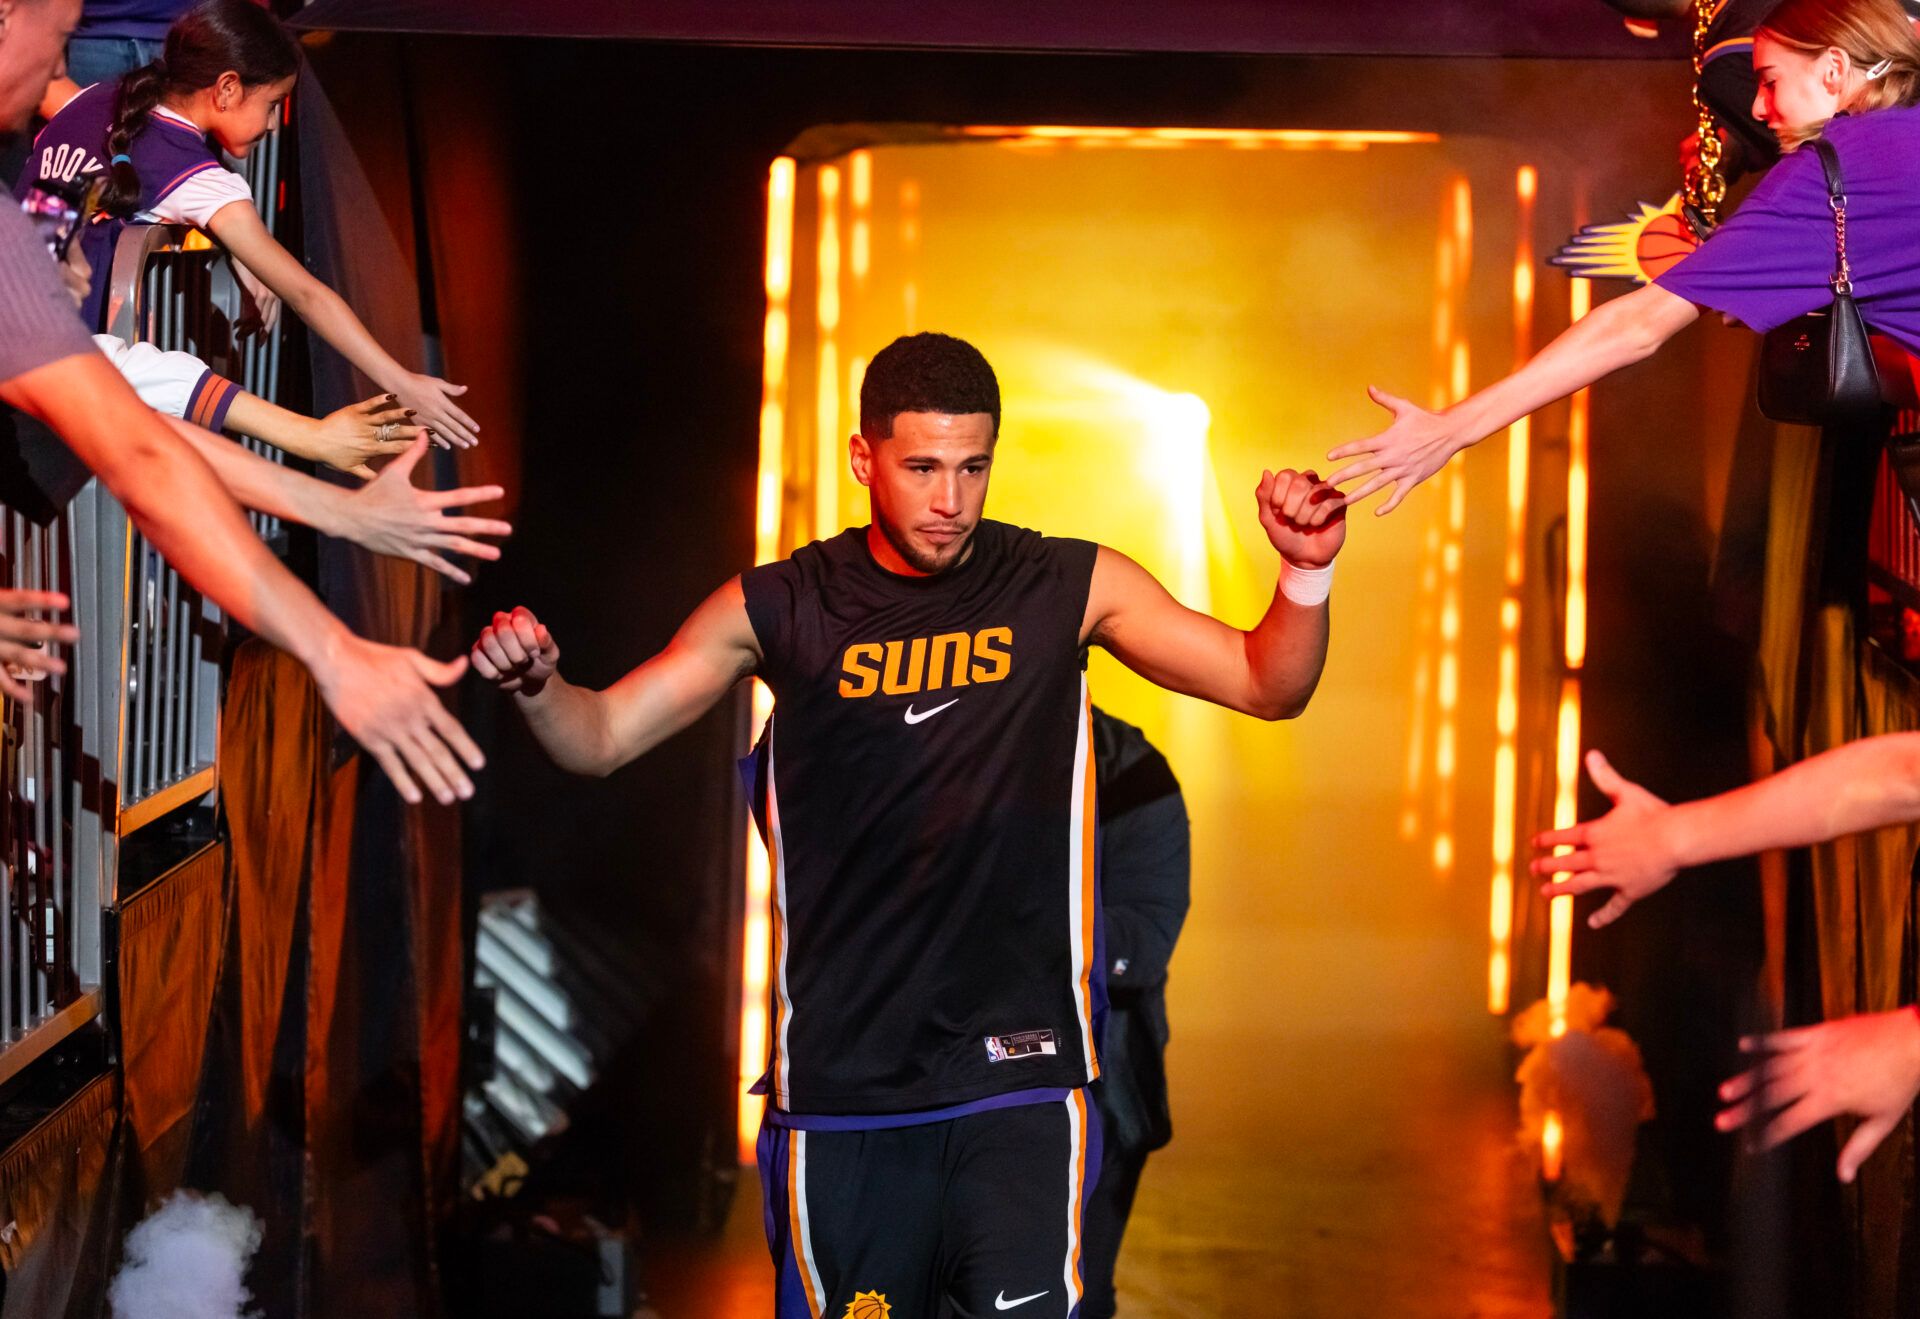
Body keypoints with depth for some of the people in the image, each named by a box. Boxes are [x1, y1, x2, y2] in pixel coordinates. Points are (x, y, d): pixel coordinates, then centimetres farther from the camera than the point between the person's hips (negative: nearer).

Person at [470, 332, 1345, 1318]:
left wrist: (1305, 573, -17)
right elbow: (601, 739, 3)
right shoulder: (777, 609, 2)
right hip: (842, 1079, 1)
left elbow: (1268, 686, 2)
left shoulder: (1069, 588, 2)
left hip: (1017, 1066, -1)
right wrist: (534, 684, -18)